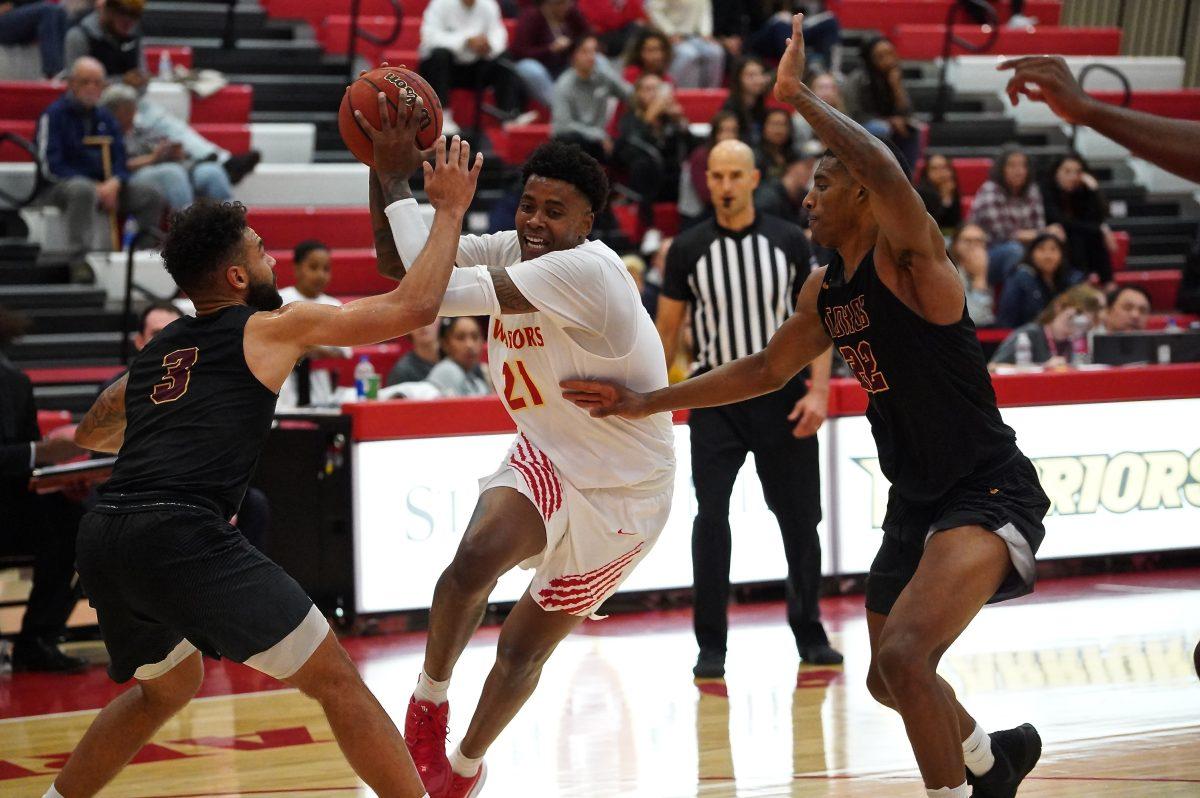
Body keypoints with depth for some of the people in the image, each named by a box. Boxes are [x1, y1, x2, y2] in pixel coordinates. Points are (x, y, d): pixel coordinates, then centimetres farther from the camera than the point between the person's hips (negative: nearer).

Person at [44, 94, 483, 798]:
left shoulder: (157, 351, 25)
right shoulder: (272, 329, 7)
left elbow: (89, 435, 42)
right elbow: (412, 308, 3)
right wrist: (449, 208, 15)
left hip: (104, 537, 7)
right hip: (182, 535, -7)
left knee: (169, 684, 33)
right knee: (335, 679, 1)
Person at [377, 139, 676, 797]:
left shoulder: (587, 270, -31)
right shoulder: (513, 250, -7)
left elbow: (440, 291, -37)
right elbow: (397, 264, -6)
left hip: (622, 493, -5)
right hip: (548, 458, 5)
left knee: (523, 648, 8)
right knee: (476, 557, -28)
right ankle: (429, 697, -4)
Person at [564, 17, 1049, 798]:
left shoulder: (910, 255, -17)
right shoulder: (825, 290, 8)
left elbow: (884, 169, -38)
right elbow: (765, 370, 22)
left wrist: (797, 95, -27)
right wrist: (645, 402, 19)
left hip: (989, 493, -10)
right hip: (917, 499, 10)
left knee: (905, 656, -29)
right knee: (889, 678, 23)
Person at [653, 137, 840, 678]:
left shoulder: (790, 242, 1)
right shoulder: (688, 249, 1)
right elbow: (667, 329, 7)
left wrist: (818, 391, -8)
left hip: (781, 393, 1)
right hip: (715, 396, -1)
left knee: (800, 520, 6)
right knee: (710, 517, -13)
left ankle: (809, 636, 22)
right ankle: (711, 647, -5)